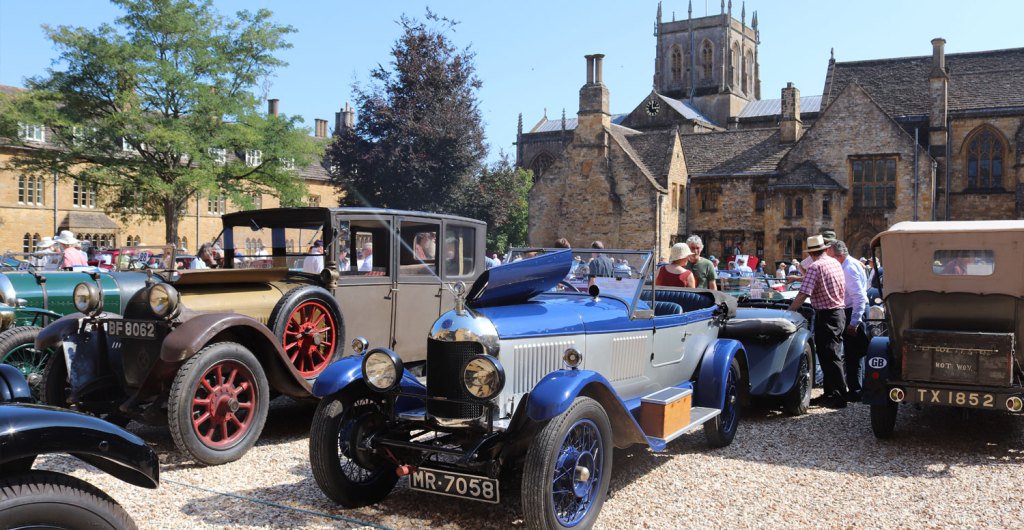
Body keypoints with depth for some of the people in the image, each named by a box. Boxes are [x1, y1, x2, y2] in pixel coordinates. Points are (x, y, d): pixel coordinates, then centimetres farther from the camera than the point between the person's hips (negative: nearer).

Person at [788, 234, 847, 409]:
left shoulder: (815, 267, -15)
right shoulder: (835, 263, 9)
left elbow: (803, 295, -21)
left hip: (826, 316, -9)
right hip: (840, 311, 9)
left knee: (831, 357, -4)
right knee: (831, 356, 15)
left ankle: (839, 397, -1)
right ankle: (830, 394, 22)